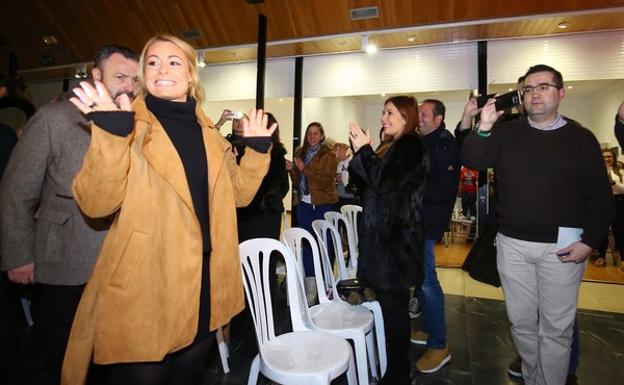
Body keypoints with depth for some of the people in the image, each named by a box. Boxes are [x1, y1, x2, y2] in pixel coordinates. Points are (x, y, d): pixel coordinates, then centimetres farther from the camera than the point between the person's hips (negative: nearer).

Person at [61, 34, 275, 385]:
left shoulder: (208, 133, 9)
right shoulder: (129, 126, -5)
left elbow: (239, 193, 10)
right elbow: (96, 204, -16)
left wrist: (257, 149, 0)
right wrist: (112, 135, -26)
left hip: (205, 285, 5)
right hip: (144, 288, -4)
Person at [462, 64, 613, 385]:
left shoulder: (581, 138, 1)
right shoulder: (506, 133, 4)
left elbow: (599, 196, 1)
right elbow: (472, 161, -9)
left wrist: (589, 241, -7)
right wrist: (484, 127, -22)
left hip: (561, 247, -1)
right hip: (512, 244, 2)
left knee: (556, 326, 9)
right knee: (521, 321, 14)